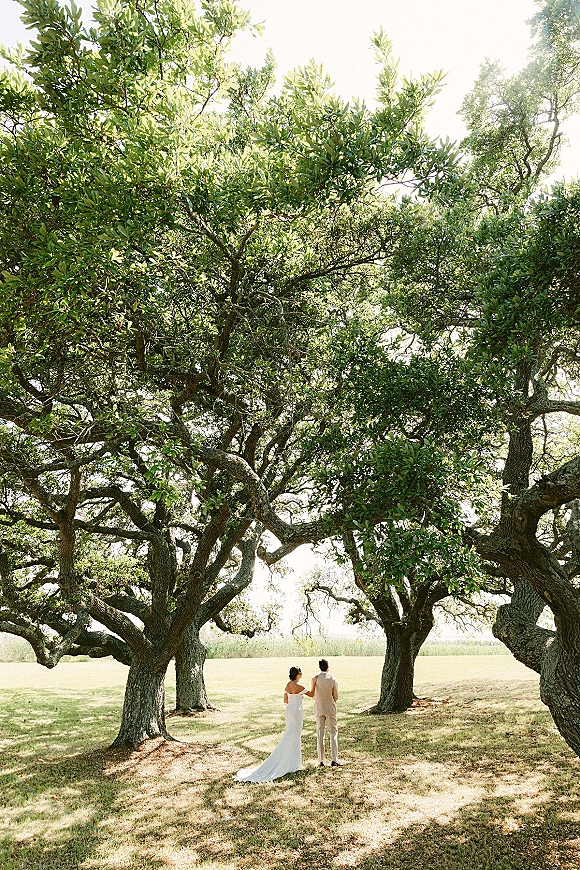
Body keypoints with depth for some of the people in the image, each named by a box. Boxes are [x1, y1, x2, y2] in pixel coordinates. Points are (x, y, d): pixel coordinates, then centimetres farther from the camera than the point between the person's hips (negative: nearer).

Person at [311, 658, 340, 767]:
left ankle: (321, 760, 9)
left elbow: (312, 694, 1)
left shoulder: (315, 679, -8)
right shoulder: (332, 680, -11)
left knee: (320, 734, 8)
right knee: (333, 733, 6)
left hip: (318, 708, 2)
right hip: (330, 708, -2)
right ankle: (334, 760, 2)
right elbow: (336, 696, -2)